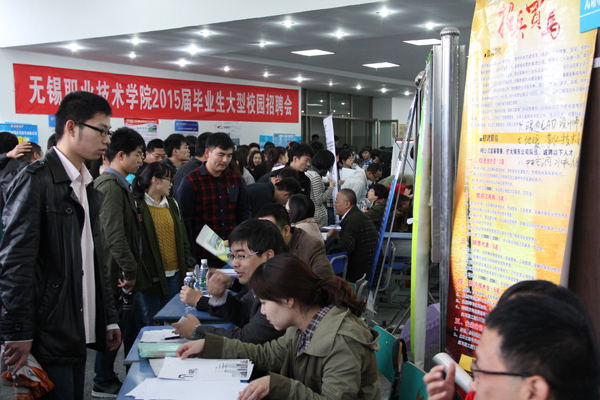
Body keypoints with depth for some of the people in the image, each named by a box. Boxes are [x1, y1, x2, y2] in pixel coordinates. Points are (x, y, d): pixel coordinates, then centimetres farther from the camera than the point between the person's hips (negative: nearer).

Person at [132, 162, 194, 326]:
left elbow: (182, 236, 18)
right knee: (151, 323, 4)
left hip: (174, 274, 6)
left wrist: (188, 262, 11)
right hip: (150, 275, -6)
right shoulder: (137, 206, -7)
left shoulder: (172, 204, 14)